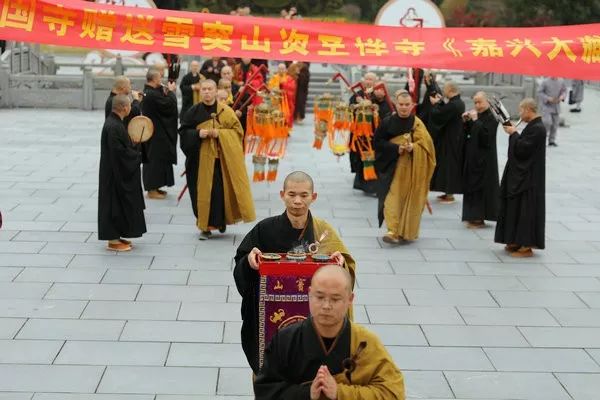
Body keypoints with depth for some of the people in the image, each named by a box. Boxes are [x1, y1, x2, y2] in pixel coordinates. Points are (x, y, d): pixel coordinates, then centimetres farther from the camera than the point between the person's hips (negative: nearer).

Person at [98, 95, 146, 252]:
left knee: (119, 204, 16)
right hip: (116, 174, -10)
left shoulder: (115, 122, 8)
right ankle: (113, 241, 8)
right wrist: (138, 156, -11)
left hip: (120, 173, 10)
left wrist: (134, 147, 3)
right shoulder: (113, 127, -24)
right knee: (115, 204, -1)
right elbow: (119, 153, -25)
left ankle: (116, 236, 26)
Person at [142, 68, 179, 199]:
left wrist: (166, 93, 1)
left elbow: (162, 104, 13)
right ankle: (152, 190, 5)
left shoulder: (147, 92, 8)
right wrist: (171, 91, -7)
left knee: (152, 159, 16)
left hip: (152, 131, 10)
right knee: (155, 159, -2)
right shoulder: (152, 94, -24)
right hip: (156, 133, -10)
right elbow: (170, 105, -21)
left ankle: (153, 187, 25)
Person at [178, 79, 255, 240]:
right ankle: (205, 226, 8)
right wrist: (198, 134, -15)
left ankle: (221, 221, 17)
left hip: (222, 158, 0)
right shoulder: (193, 112, 3)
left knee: (222, 190, -2)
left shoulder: (226, 111, 1)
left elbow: (237, 130, 0)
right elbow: (183, 132, 4)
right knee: (203, 192, -1)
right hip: (201, 159, 0)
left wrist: (219, 133, -15)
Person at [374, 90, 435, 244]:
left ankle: (408, 231, 20)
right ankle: (393, 231, -15)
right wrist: (396, 148, -15)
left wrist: (413, 147, -24)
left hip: (412, 168, 1)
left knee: (410, 199, 6)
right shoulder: (387, 122, -1)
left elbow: (426, 143, -4)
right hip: (392, 166, -1)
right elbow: (377, 141, -2)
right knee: (393, 196, -11)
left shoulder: (417, 123, 0)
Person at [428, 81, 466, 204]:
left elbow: (438, 116, -21)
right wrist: (440, 102, 10)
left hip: (450, 141, -9)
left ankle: (450, 195, 5)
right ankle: (449, 192, 23)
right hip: (455, 139, 9)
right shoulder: (459, 102, 7)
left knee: (448, 165, -1)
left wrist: (435, 104, -5)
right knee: (450, 166, 16)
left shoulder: (453, 105, -23)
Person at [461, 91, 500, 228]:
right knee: (472, 185, 11)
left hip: (484, 159, -8)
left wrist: (475, 120, -23)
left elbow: (485, 135, -24)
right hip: (473, 157, 8)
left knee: (481, 186, -4)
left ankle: (480, 218, 2)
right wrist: (466, 121, -2)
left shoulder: (491, 117, -13)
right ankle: (474, 216, 19)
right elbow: (468, 133, 13)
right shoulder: (477, 115, 10)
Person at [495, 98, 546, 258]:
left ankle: (527, 246, 2)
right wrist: (514, 132, 2)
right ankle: (518, 241, 23)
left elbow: (521, 148, -24)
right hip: (523, 175, 10)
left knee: (526, 210, -4)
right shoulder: (533, 126, 10)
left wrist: (513, 133, -10)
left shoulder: (537, 129, -20)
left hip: (529, 178, -10)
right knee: (518, 208, 15)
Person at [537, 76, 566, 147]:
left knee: (555, 123, 7)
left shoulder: (561, 82, 3)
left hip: (556, 107, 5)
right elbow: (539, 92, -7)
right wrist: (548, 99, -17)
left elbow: (564, 90, 16)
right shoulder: (545, 82, -10)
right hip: (547, 106, -5)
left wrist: (562, 96, -5)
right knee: (547, 122, -16)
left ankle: (552, 141, 19)